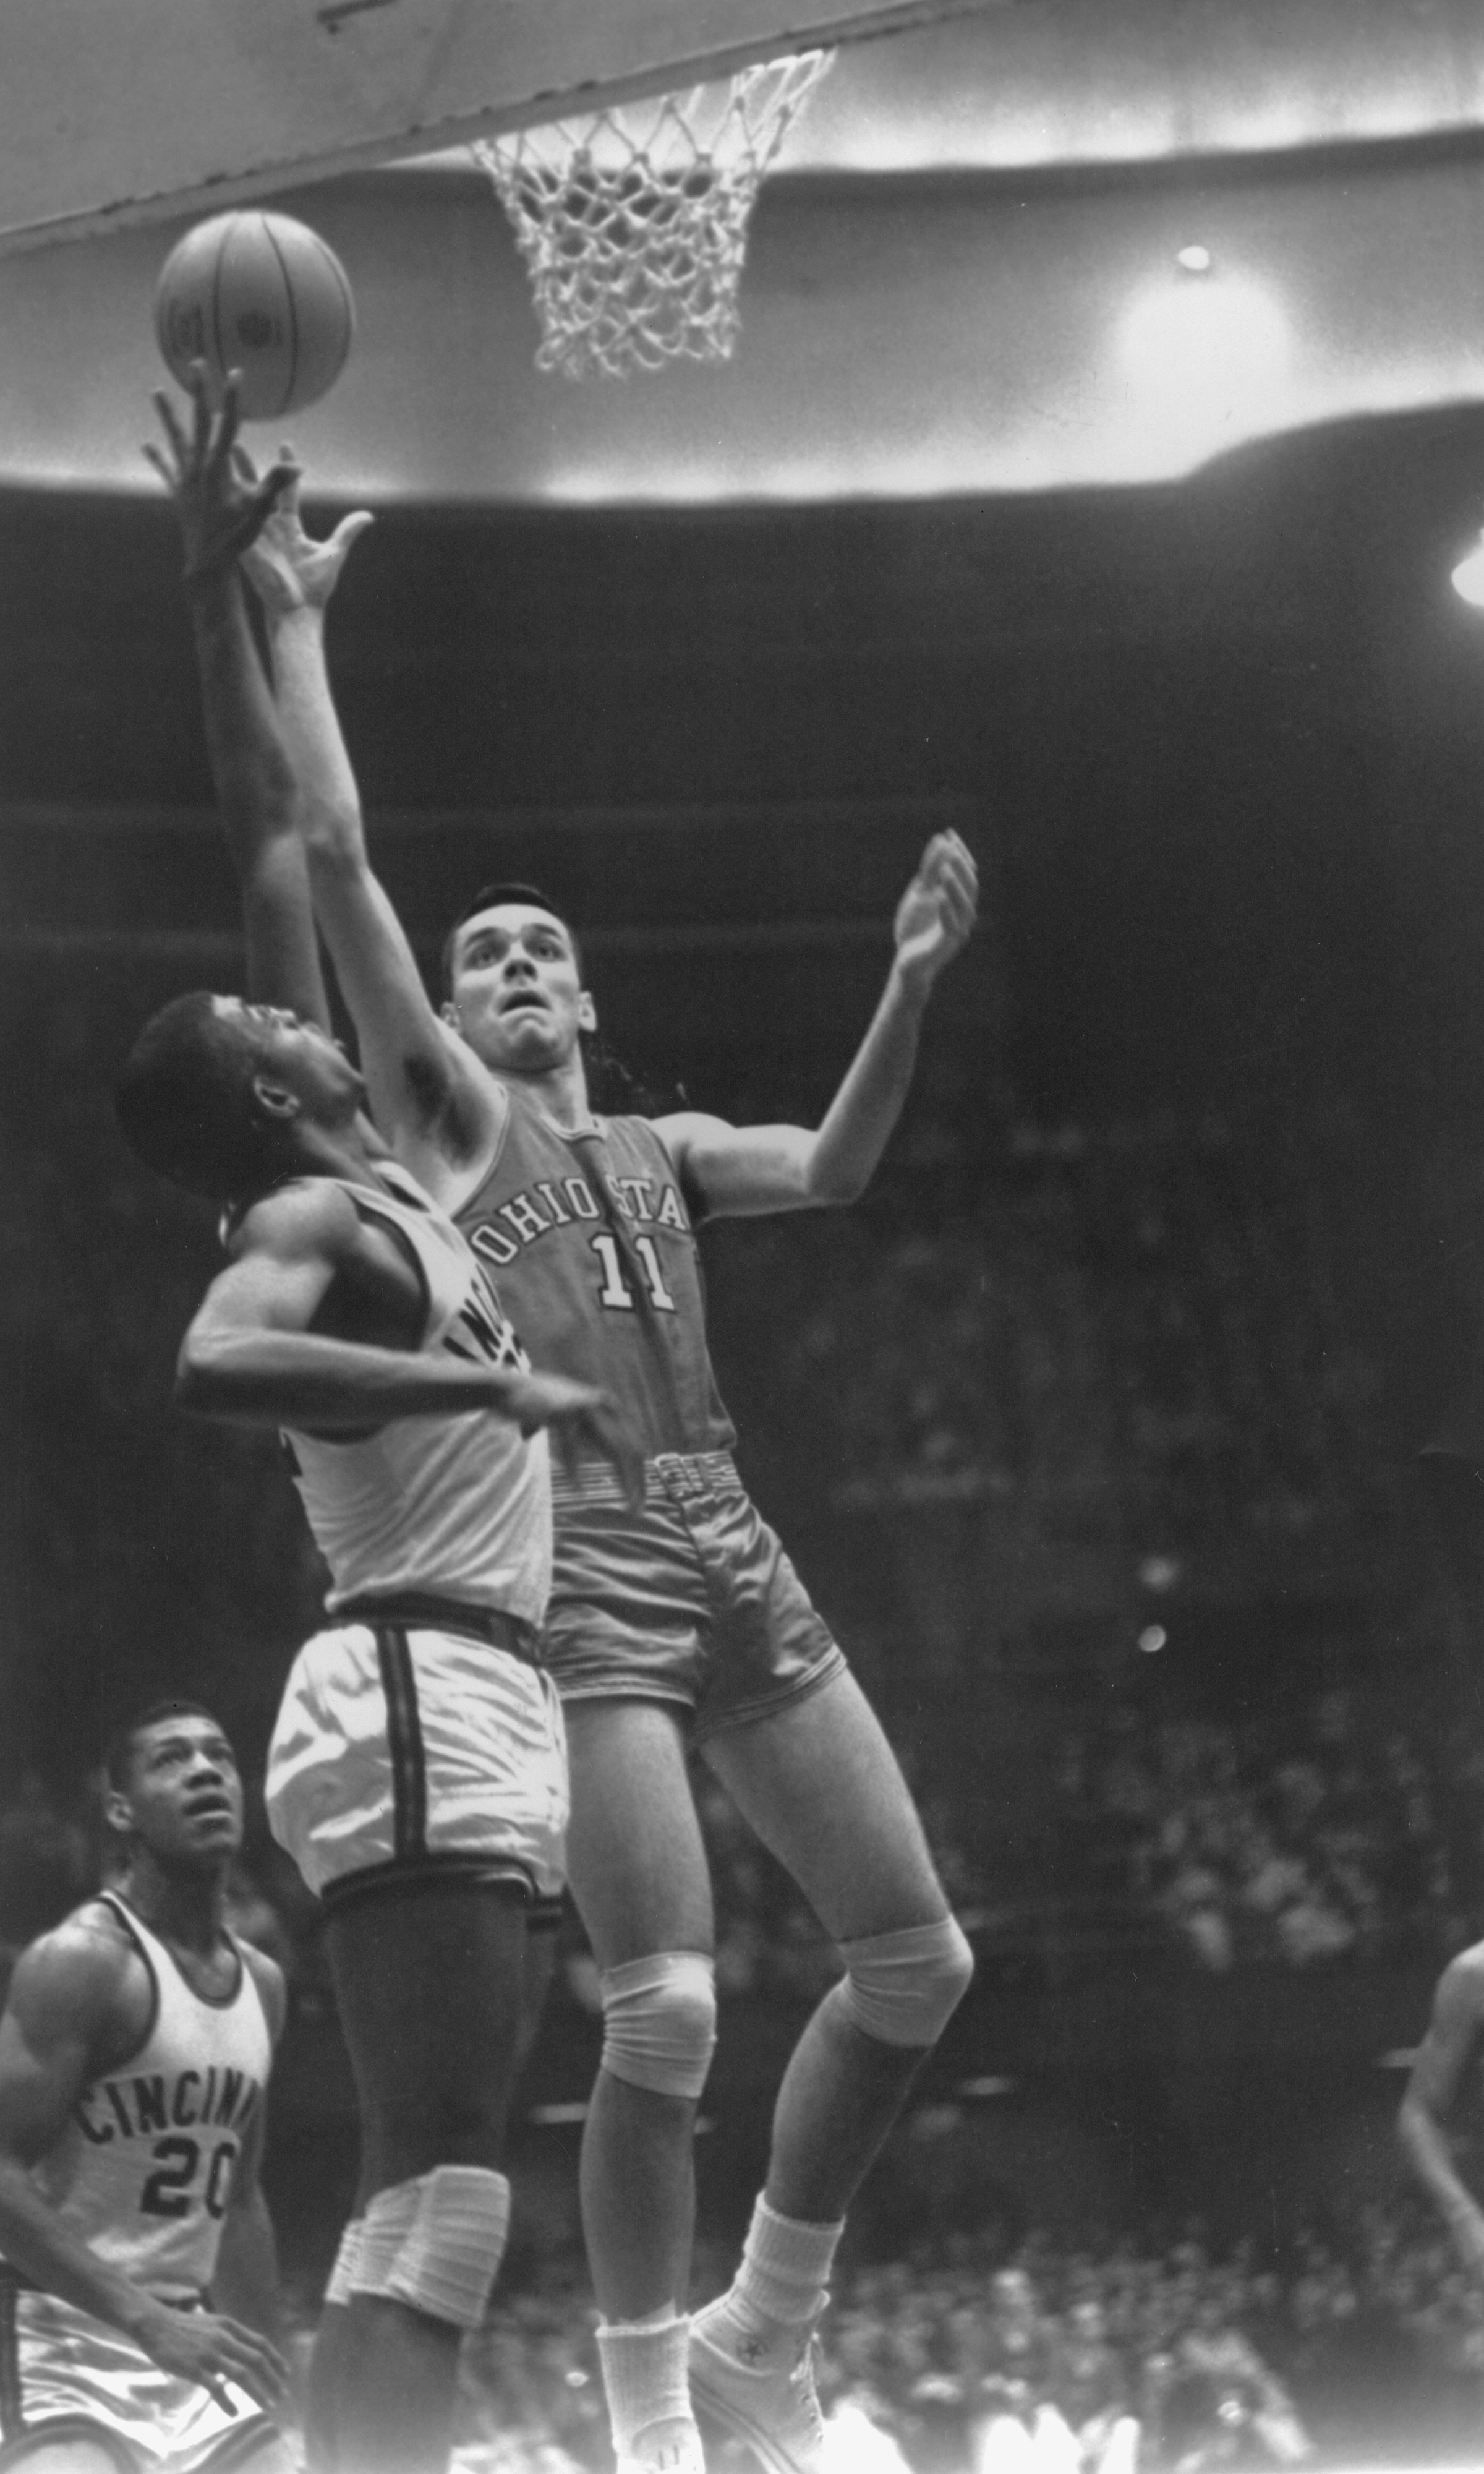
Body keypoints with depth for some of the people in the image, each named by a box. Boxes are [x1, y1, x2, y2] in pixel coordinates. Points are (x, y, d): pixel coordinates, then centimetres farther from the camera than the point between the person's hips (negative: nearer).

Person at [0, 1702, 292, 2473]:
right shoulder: (80, 1961, -13)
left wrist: (268, 2379, 16)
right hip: (65, 2338, -8)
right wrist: (148, 2320, -27)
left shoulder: (261, 1984, 12)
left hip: (193, 2342, 8)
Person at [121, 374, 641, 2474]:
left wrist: (218, 589, 23)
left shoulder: (358, 1184, 18)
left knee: (439, 2193, 6)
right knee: (441, 2188, -20)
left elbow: (275, 830, 22)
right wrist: (496, 1386, -28)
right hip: (423, 1692, -10)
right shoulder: (310, 1219, -6)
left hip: (463, 1702, 10)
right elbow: (217, 1364, -31)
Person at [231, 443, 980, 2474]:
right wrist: (295, 625, -1)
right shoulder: (440, 1111, 8)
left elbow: (836, 1172, 9)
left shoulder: (659, 1150, 24)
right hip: (578, 1571, -6)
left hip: (738, 1563, 6)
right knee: (669, 2007, -16)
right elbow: (334, 856, -1)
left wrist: (911, 988, -1)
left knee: (919, 1961, 4)